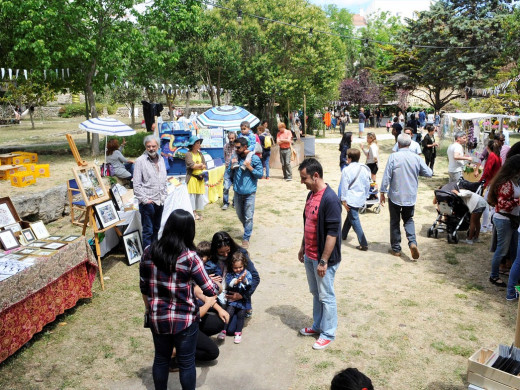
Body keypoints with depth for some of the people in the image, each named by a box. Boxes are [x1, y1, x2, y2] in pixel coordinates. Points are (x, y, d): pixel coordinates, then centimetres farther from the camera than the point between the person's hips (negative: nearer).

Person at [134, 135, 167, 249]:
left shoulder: (161, 160, 12)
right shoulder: (140, 161, -8)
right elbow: (136, 184, -11)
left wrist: (164, 195, 13)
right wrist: (145, 200, -15)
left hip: (160, 201, 6)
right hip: (147, 203, -6)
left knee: (156, 229, 16)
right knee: (148, 230, -3)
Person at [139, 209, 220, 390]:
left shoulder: (149, 252, -8)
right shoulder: (189, 257, -20)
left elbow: (144, 287, 3)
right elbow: (210, 290, -14)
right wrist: (217, 286, 8)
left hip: (157, 318, 4)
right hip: (185, 319, -4)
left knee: (161, 358, 23)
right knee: (186, 362, 15)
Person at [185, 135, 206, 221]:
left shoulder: (200, 154, 12)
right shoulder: (188, 154, -5)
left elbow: (204, 166, 7)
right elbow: (192, 165, -16)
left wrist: (196, 166, -11)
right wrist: (201, 164, -3)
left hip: (200, 177, 5)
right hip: (192, 177, -5)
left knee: (200, 194, 6)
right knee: (192, 194, -3)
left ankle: (198, 212, 14)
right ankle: (193, 212, 3)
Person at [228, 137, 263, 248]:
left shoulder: (254, 159, -10)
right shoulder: (235, 158, 2)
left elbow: (260, 174, -8)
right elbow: (229, 173, 10)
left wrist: (249, 167, -19)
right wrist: (232, 166, -11)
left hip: (249, 193, -4)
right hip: (238, 192, 5)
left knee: (248, 217, 0)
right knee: (240, 215, 19)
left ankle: (246, 238, 11)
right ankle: (248, 230, 43)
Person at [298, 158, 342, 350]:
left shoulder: (330, 199, -23)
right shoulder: (311, 194, 5)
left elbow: (332, 233, -24)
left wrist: (323, 261, -22)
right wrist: (303, 247, 19)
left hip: (323, 258, -8)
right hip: (310, 255, 9)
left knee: (326, 296, 7)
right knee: (316, 293, 21)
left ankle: (328, 334, 22)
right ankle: (317, 326, 37)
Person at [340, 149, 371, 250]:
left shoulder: (346, 170, -13)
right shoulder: (364, 168, 3)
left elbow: (344, 186, -12)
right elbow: (367, 184, 9)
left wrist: (343, 200, -6)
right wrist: (365, 196, 20)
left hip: (351, 199, -7)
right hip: (361, 199, 7)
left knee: (354, 221, -4)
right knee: (350, 216, 24)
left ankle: (363, 244, -9)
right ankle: (343, 234, 41)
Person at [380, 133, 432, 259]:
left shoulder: (393, 157, -13)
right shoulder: (416, 158, -4)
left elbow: (386, 176, -13)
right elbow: (429, 173, 2)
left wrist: (383, 192, -4)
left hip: (395, 196, -2)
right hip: (411, 196, 3)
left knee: (394, 222, 11)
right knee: (408, 220, 19)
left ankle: (396, 248, 18)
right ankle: (412, 242, -3)